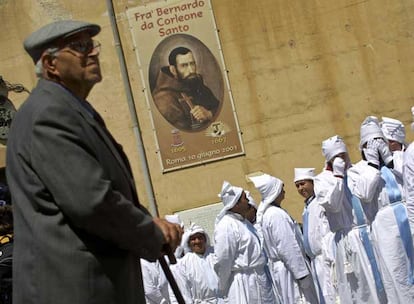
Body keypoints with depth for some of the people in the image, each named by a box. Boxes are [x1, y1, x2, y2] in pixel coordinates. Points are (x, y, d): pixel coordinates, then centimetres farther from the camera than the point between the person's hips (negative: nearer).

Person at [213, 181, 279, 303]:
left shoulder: (244, 222, 12)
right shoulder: (226, 226, -16)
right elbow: (222, 262, -15)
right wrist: (223, 289, -6)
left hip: (261, 279, 9)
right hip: (245, 284, -9)